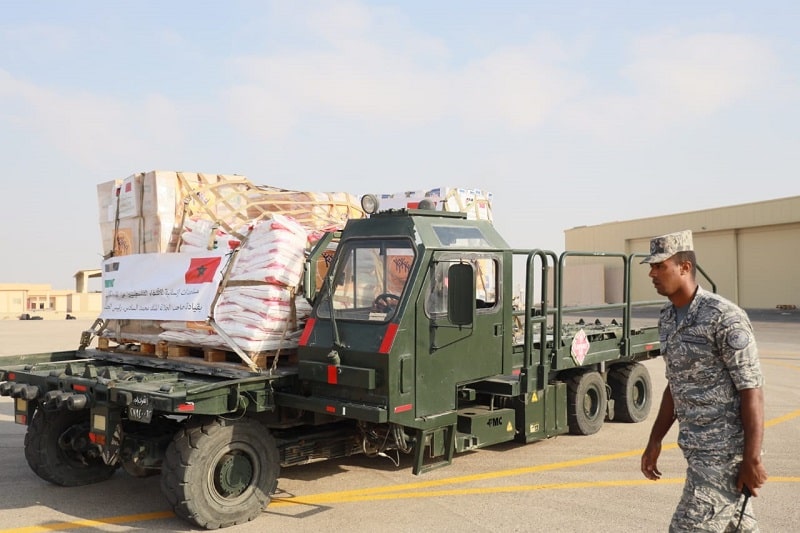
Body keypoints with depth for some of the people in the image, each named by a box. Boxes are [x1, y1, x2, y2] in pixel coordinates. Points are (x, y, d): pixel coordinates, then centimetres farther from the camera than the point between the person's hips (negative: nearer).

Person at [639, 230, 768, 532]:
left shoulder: (724, 317, -17)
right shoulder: (667, 319, 8)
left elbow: (752, 390, -17)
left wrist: (752, 460, -18)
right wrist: (655, 442, 16)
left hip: (725, 453, -8)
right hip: (697, 450, 8)